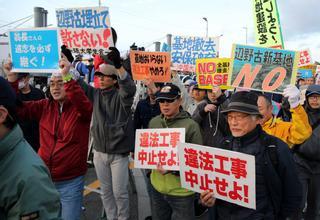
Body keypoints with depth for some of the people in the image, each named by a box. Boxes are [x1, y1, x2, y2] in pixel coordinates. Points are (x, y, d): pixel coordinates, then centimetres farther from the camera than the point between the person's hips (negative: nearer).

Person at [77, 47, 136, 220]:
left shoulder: (121, 96, -11)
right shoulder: (95, 94, 4)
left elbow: (130, 88, -31)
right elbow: (79, 83, 5)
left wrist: (119, 66, -45)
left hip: (119, 153, -5)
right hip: (99, 152, 5)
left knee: (119, 192, 7)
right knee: (105, 191, 18)